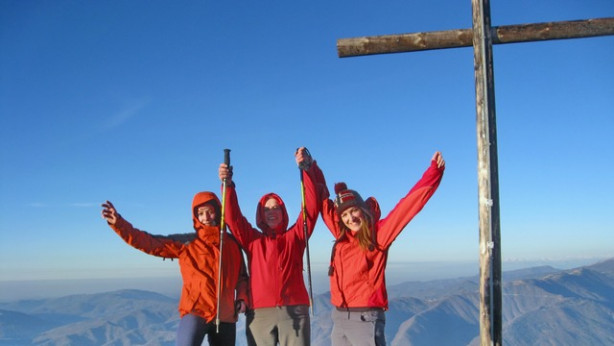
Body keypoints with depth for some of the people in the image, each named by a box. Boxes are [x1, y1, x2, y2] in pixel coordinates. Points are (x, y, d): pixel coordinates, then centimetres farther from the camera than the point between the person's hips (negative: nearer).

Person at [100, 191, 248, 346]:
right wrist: (118, 223, -18)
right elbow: (148, 242, -7)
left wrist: (242, 297, -1)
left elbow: (242, 276, 19)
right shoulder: (186, 242, 0)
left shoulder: (232, 243, 8)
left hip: (226, 316, 4)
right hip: (195, 312, -4)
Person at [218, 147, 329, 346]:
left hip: (294, 310, 0)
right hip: (259, 313, 1)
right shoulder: (252, 239, 15)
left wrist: (307, 169, -9)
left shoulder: (295, 237, 13)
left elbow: (311, 206, 2)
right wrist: (228, 184, -13)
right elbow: (233, 217, 2)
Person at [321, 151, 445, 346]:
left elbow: (407, 205, -12)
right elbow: (322, 201, 18)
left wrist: (433, 171, -17)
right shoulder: (342, 235, 9)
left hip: (365, 318, -7)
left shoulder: (378, 235, -6)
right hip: (339, 317, 7)